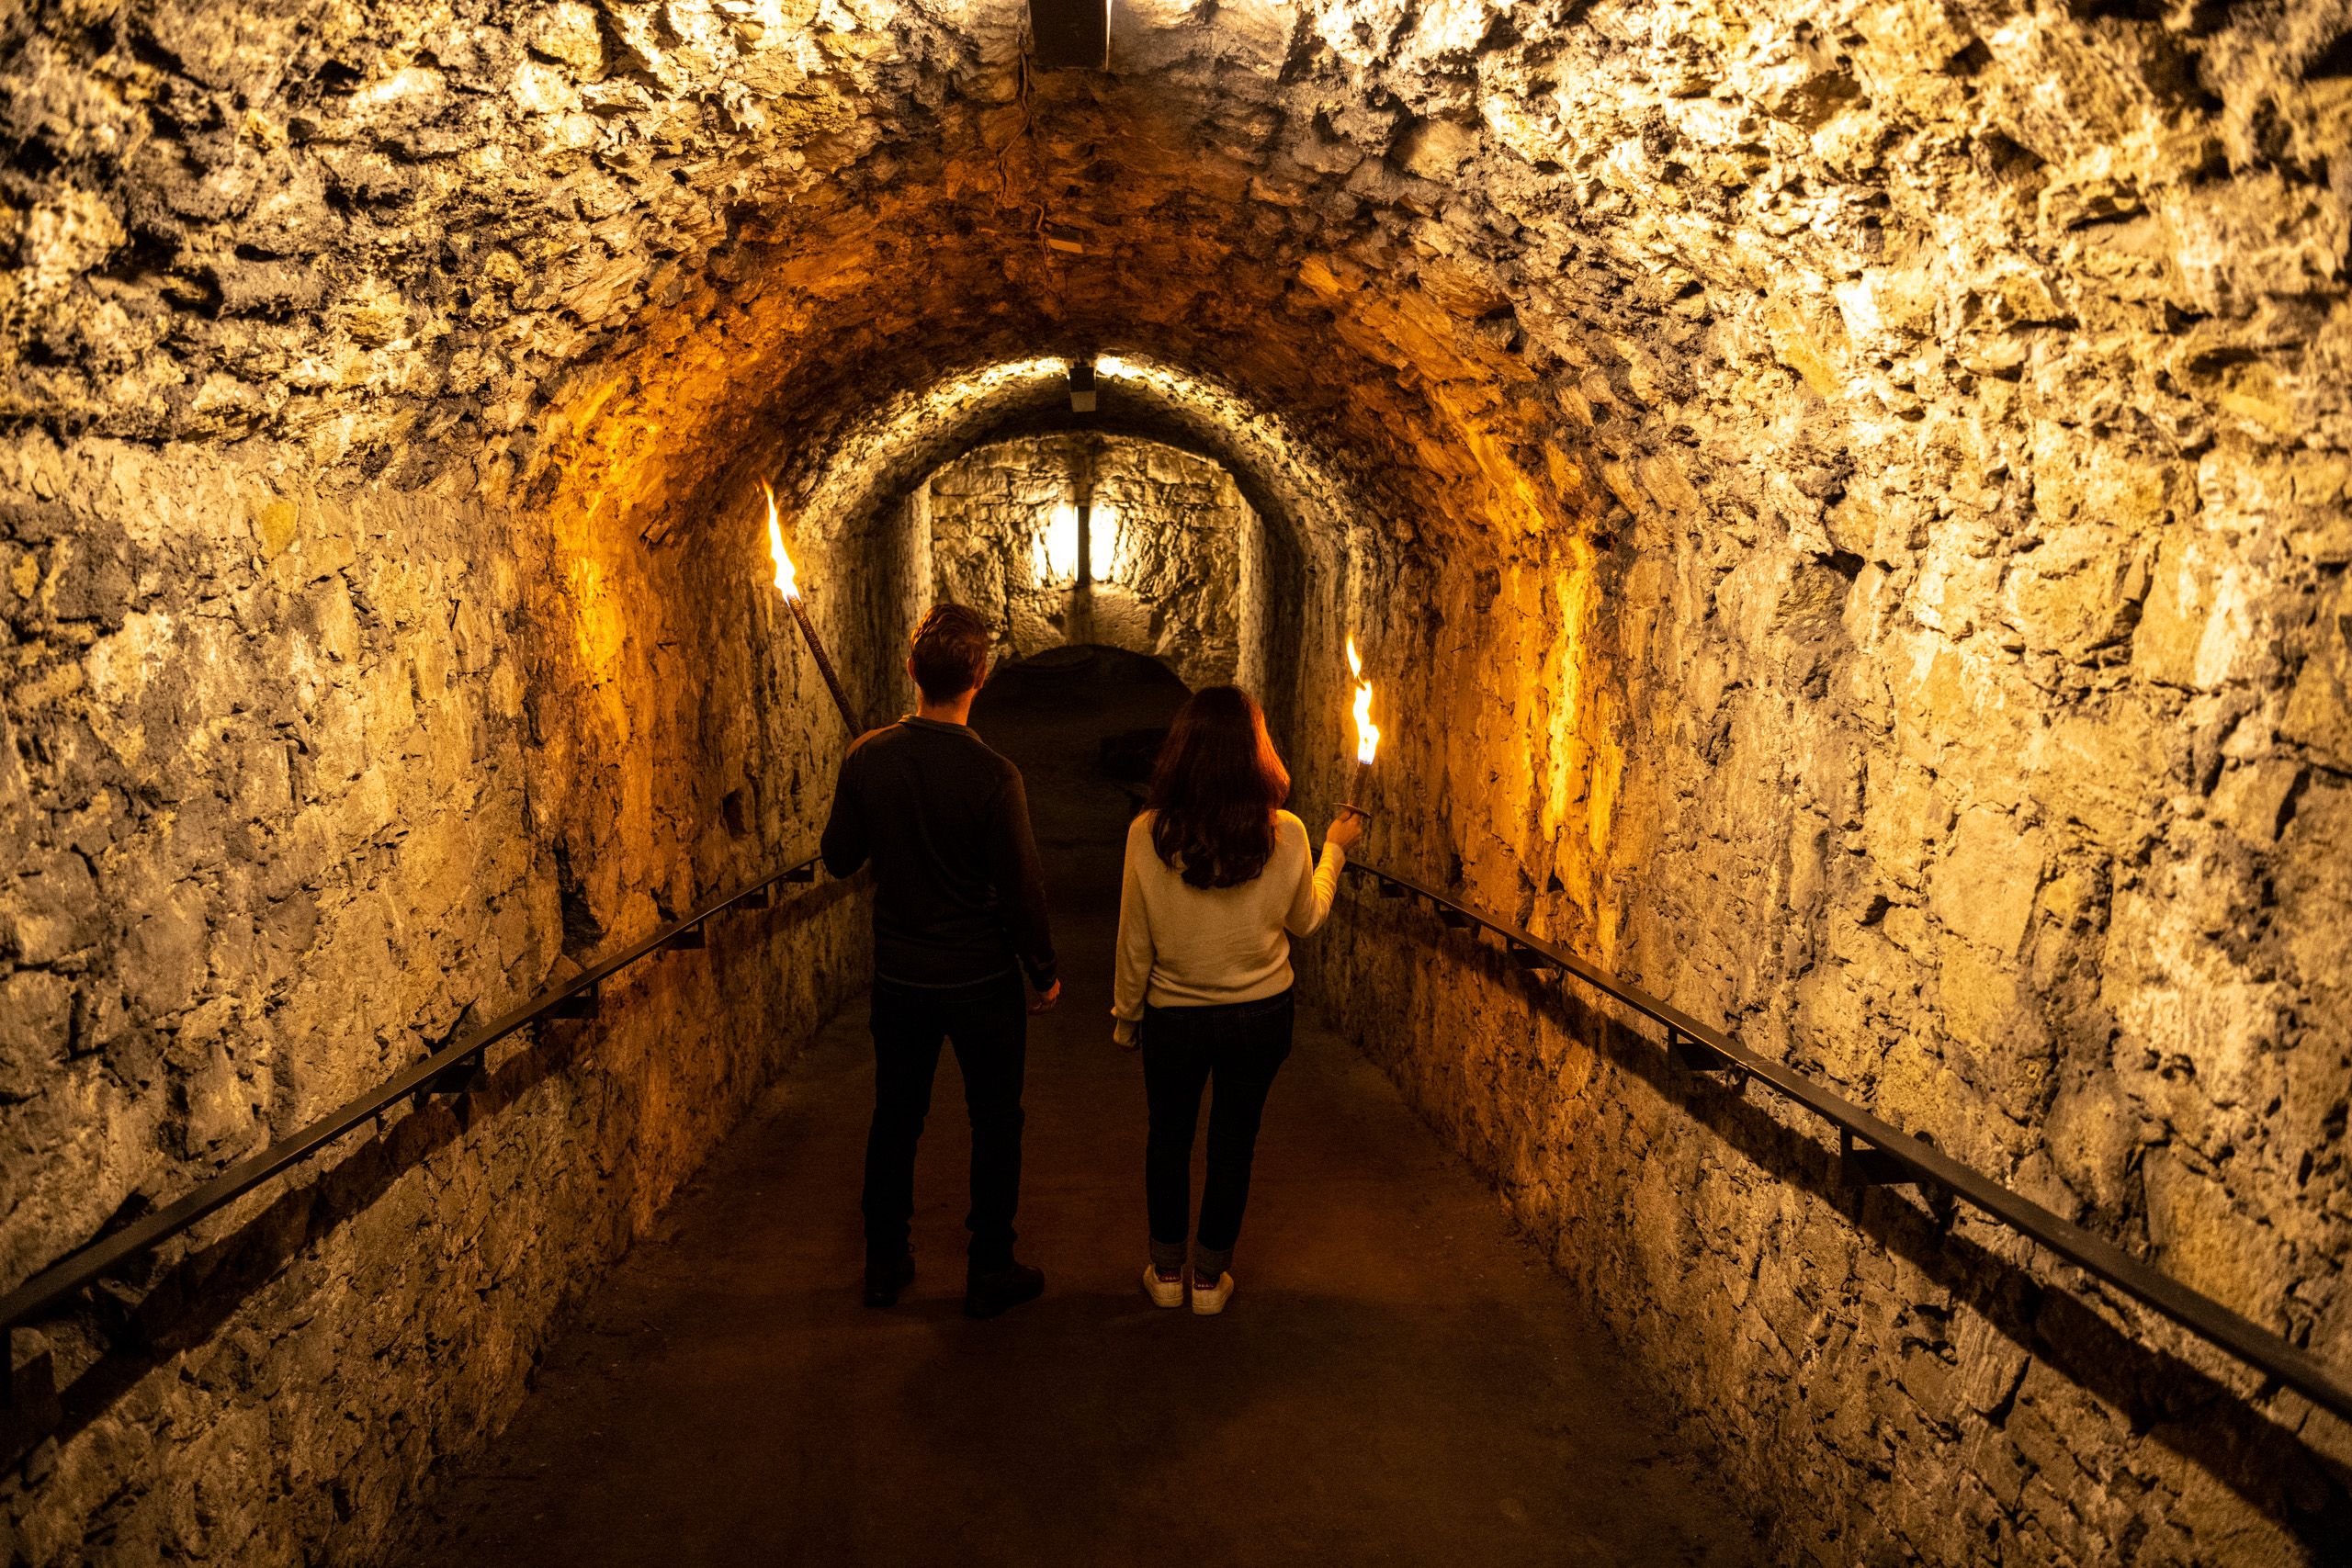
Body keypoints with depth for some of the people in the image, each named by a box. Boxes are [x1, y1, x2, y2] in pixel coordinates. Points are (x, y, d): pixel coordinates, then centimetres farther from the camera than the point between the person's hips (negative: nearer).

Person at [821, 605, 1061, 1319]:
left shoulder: (867, 757, -10)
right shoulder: (992, 777, -21)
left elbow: (839, 858, 2)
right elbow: (1021, 889, -15)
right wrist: (1044, 970, -1)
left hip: (899, 976, 4)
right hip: (982, 980, -4)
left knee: (896, 1117, 19)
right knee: (995, 1124, 13)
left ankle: (885, 1264, 30)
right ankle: (990, 1273, 23)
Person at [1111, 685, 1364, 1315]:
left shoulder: (1148, 833, -19)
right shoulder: (1285, 835, -16)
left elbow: (1135, 941, -9)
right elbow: (1306, 920, 2)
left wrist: (1125, 1015, 6)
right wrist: (1335, 849, 16)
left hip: (1174, 1017, 0)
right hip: (1260, 1015, 1)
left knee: (1169, 1138, 20)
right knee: (1234, 1143, 17)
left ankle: (1166, 1271, 33)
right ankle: (1210, 1277, 31)